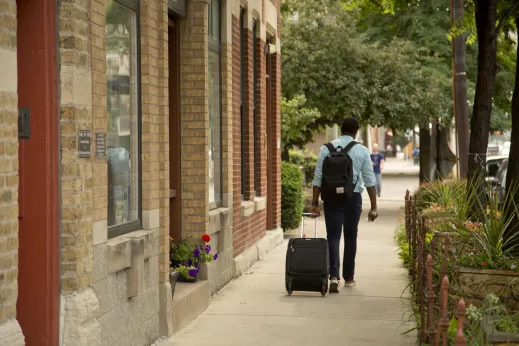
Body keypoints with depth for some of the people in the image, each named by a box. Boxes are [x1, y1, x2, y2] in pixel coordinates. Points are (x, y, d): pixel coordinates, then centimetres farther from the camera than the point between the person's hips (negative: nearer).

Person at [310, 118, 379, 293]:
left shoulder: (326, 149, 1)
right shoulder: (362, 150, 1)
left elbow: (318, 178, -2)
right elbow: (370, 180, -1)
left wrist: (315, 203, 1)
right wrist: (374, 207, 1)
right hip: (353, 198, 0)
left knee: (333, 236, 1)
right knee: (350, 237, 14)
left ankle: (334, 276, -17)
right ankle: (348, 277, 22)